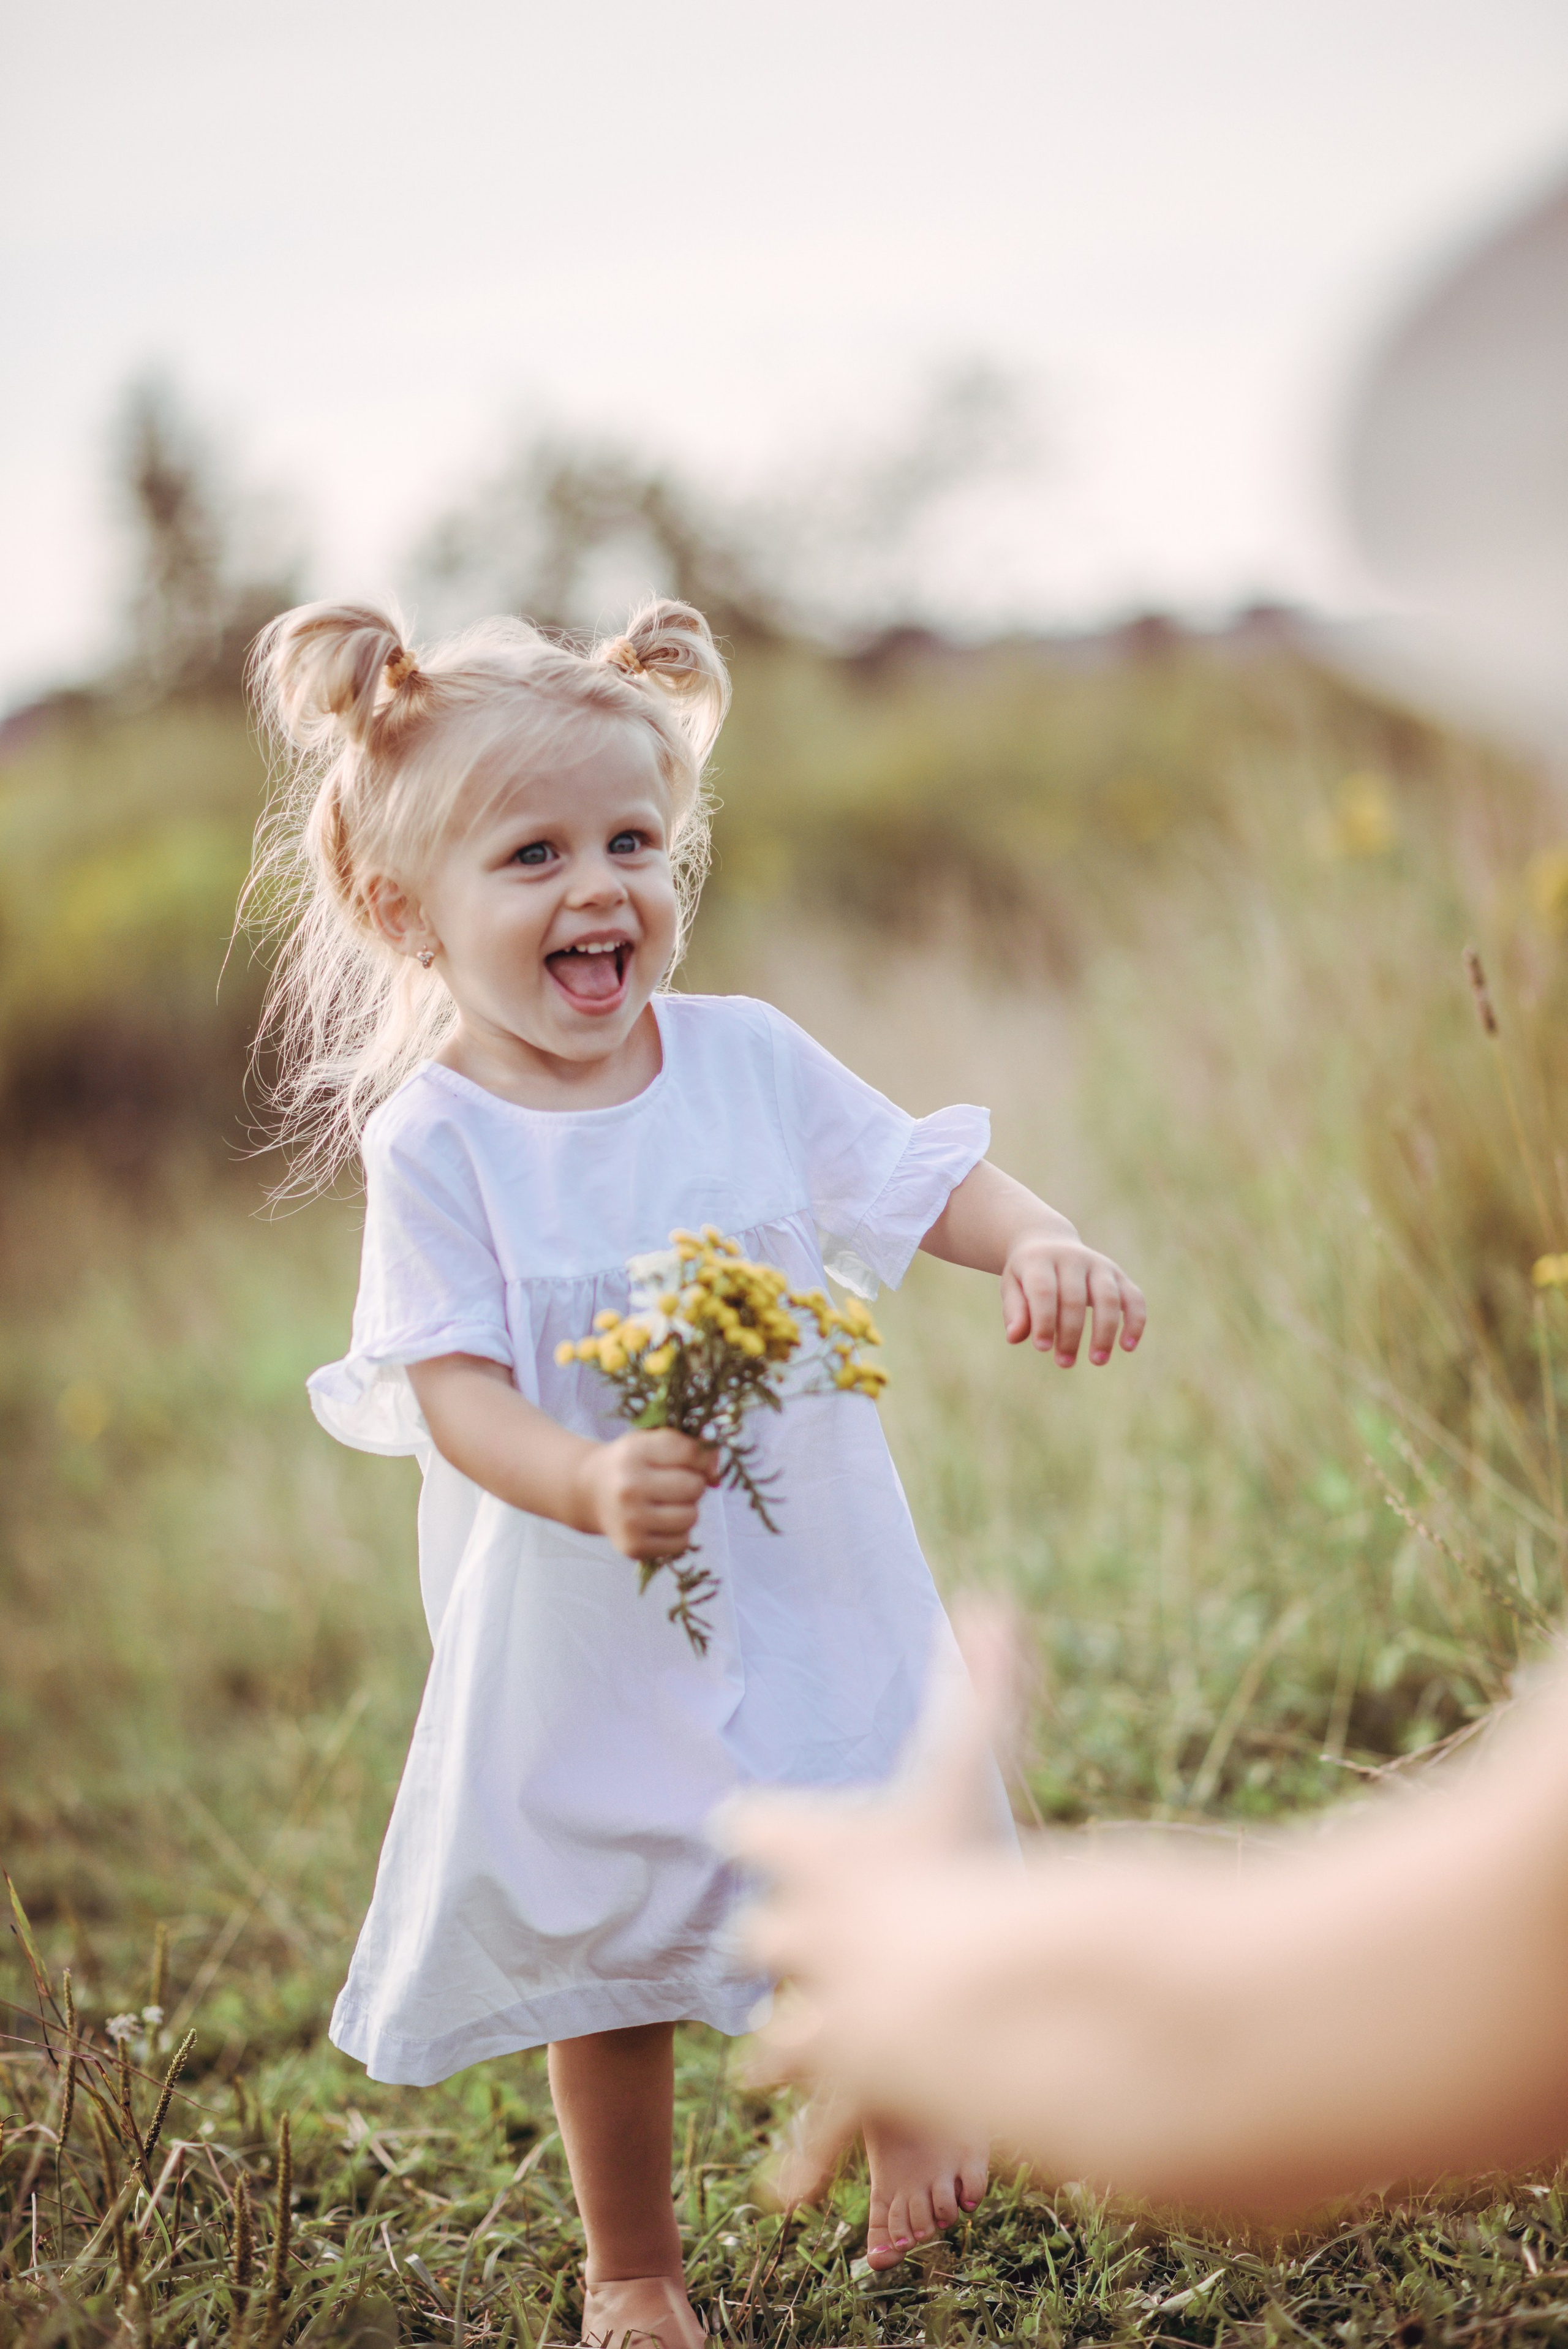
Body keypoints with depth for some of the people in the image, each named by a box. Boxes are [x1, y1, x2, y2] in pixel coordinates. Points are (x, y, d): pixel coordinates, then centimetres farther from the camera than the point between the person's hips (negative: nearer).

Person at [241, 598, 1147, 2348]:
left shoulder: (747, 1057, -6)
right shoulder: (430, 1143, -16)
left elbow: (918, 1174, -1)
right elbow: (454, 1392, -21)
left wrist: (1038, 1245, -22)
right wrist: (590, 1481, -40)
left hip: (809, 1587, 3)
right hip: (587, 1632, -2)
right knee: (608, 1952, 15)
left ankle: (901, 2118, 54)